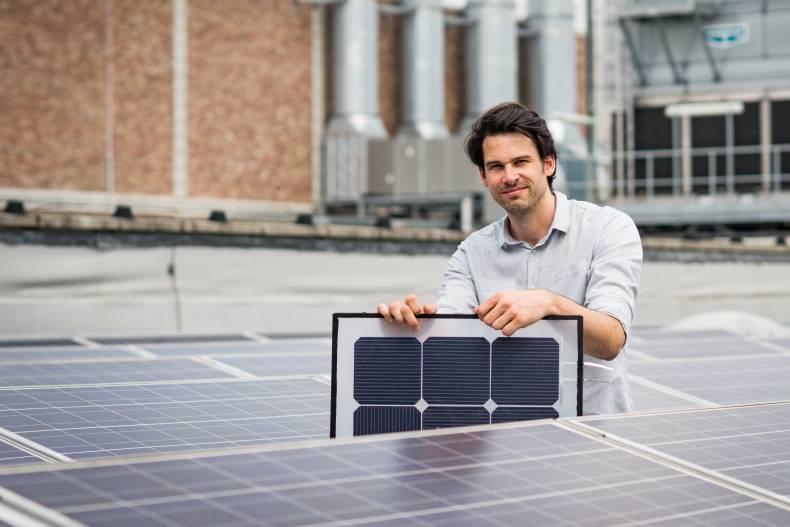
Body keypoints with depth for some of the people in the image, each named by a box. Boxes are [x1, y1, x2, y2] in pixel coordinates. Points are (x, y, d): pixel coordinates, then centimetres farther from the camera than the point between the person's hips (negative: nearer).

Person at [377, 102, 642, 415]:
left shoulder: (610, 228, -5)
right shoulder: (473, 253, 7)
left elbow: (612, 341, -18)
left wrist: (549, 304, -37)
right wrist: (413, 318, -29)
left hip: (595, 422, -3)